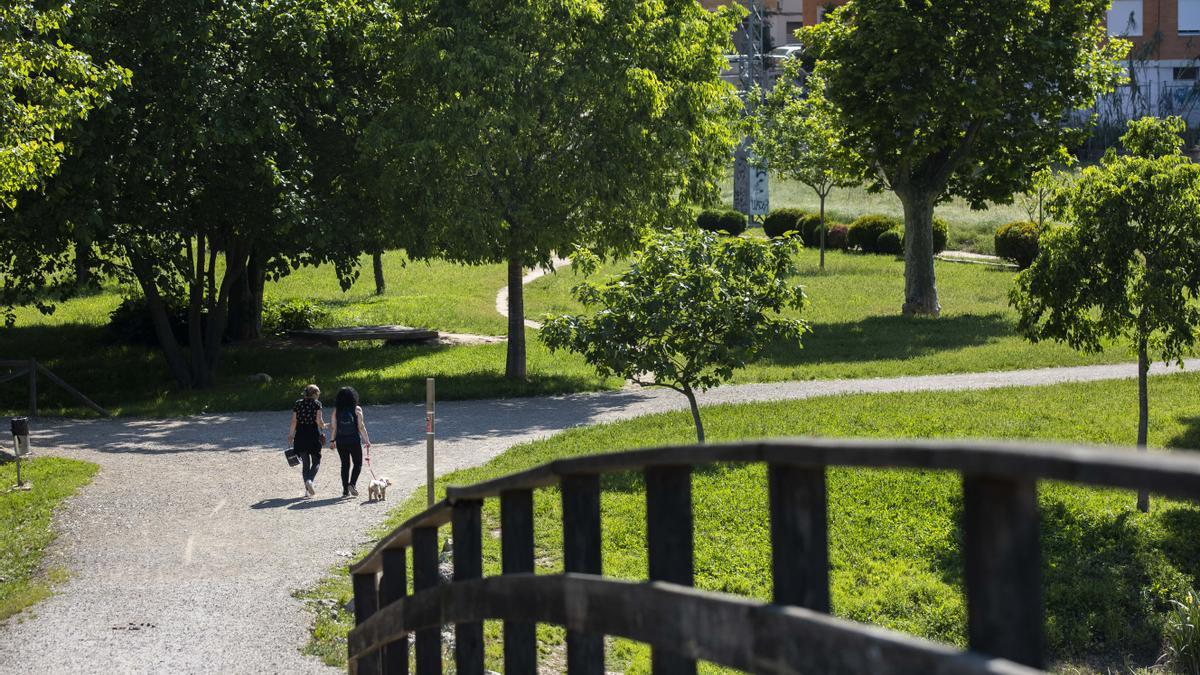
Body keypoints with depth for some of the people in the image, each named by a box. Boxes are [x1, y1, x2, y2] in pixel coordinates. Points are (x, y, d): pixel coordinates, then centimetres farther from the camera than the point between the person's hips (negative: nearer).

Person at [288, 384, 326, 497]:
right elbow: (319, 421, -11)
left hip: (300, 435, 3)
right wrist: (323, 426, 10)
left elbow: (294, 421, 4)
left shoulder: (298, 404, 6)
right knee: (316, 461, 8)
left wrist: (291, 435, 14)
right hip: (313, 435, -3)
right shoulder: (316, 403, -4)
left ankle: (307, 489, 6)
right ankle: (310, 480, -20)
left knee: (305, 463, 11)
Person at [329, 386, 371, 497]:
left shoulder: (336, 410, 0)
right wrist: (367, 441, -2)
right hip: (354, 440, -2)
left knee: (345, 464, 12)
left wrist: (332, 440, 13)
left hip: (341, 441, 3)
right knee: (357, 463, 10)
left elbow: (334, 427, 1)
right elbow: (361, 427, -8)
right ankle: (352, 484, -11)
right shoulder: (357, 409, -6)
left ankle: (345, 489, 9)